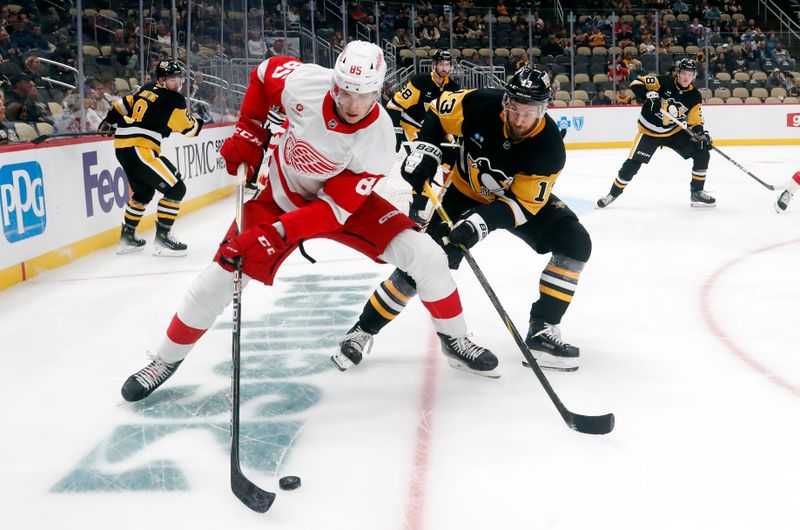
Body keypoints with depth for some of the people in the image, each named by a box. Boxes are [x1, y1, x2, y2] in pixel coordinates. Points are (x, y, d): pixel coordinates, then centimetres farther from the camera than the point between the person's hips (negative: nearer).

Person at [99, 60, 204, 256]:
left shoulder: (147, 90, 17)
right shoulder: (174, 99, -7)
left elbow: (123, 104, 24)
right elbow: (188, 128, 2)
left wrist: (108, 122, 35)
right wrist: (198, 123, 22)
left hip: (123, 146, 10)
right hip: (141, 149, -10)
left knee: (143, 191, 26)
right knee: (176, 188, -9)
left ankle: (127, 237, 32)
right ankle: (162, 239, -8)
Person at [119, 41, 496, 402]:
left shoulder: (378, 139, -29)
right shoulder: (303, 82, -28)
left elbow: (336, 207, -29)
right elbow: (264, 73, -3)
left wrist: (274, 236, -36)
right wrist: (248, 134, -6)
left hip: (345, 200, 0)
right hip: (283, 196, 1)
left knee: (424, 254, -16)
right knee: (223, 274, -7)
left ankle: (454, 338, 11)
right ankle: (166, 360, 17)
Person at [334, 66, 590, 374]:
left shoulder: (549, 147, -30)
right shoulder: (481, 105, -29)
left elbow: (523, 204, -30)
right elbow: (438, 113, -9)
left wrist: (481, 223, -44)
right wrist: (424, 153, -22)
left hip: (525, 197, 1)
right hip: (467, 192, -1)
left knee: (575, 243, -18)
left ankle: (542, 331, -10)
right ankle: (363, 330, 2)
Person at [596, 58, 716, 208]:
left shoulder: (695, 96, -6)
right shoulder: (664, 81, -17)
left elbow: (694, 122, -2)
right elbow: (636, 84, -19)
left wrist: (702, 134, -21)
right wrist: (648, 94, -37)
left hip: (675, 132, 4)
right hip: (649, 131, -4)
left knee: (702, 154, -6)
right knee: (632, 164, -9)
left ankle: (696, 193, 6)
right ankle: (613, 194, 12)